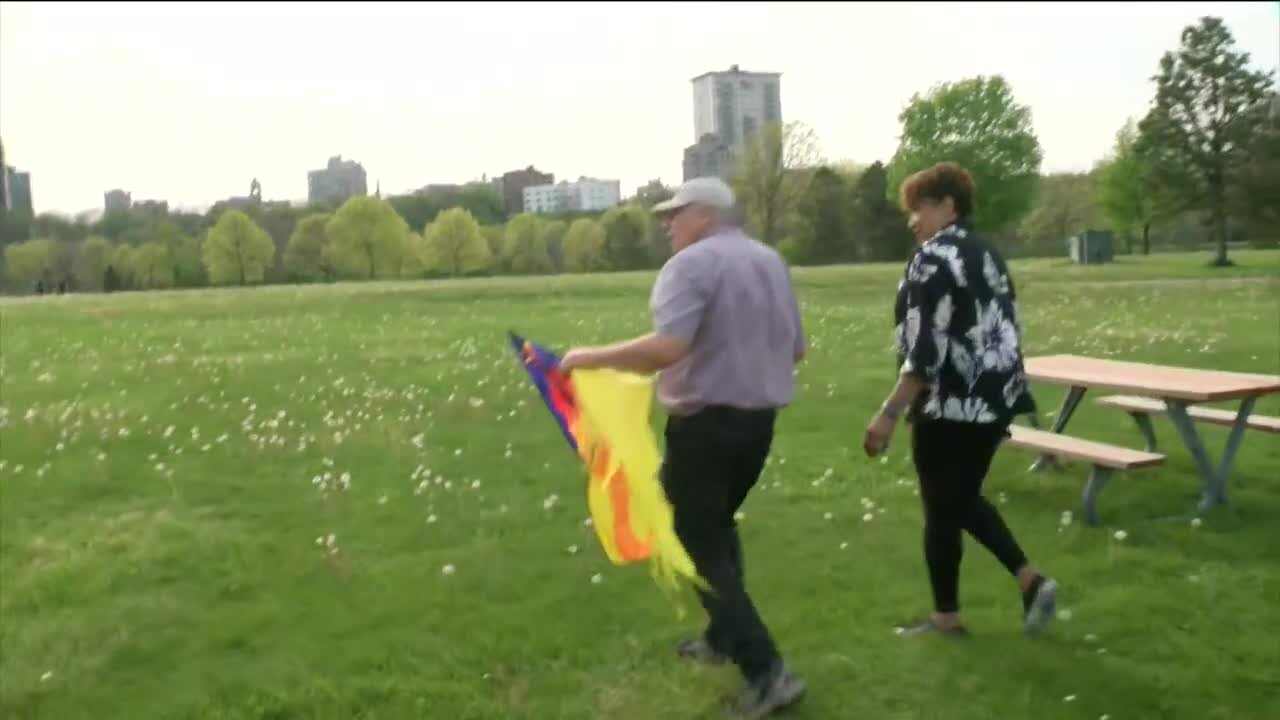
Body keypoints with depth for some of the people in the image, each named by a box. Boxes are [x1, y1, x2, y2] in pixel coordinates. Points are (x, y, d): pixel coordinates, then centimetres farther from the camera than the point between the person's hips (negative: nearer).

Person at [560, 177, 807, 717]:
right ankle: (725, 637, 34)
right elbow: (795, 349, 15)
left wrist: (594, 357, -18)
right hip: (759, 419, 8)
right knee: (718, 525, 25)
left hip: (705, 423, -8)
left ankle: (766, 670, -4)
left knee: (700, 545, 1)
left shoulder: (693, 263, -14)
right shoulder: (771, 262, 11)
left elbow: (667, 347, -28)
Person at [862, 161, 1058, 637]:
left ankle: (946, 617, 16)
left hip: (950, 405, -9)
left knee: (942, 510, 5)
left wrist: (890, 413, -20)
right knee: (965, 499, 22)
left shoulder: (934, 258, -15)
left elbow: (926, 348, -21)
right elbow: (1001, 332, 17)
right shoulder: (987, 256, 13)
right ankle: (1031, 580, 16)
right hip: (993, 400, 9)